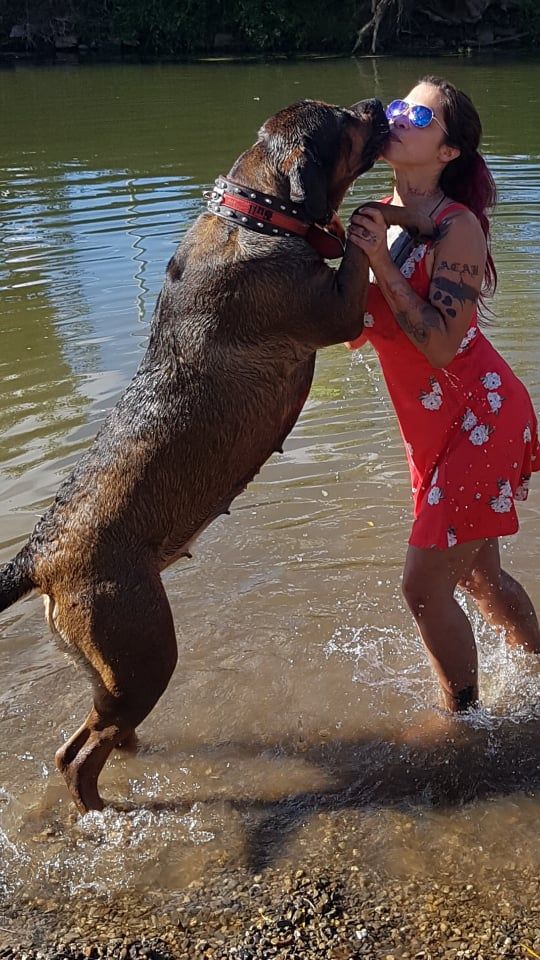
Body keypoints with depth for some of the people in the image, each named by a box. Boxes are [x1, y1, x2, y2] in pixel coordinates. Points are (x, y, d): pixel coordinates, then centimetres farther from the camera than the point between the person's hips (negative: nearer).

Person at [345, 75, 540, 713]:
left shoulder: (457, 226, -21)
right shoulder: (382, 217, 1)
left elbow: (441, 345, -27)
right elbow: (357, 330, 3)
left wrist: (380, 262, -27)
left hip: (481, 421, -8)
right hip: (435, 428, 8)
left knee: (425, 587, -2)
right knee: (477, 574, 21)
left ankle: (463, 715, 21)